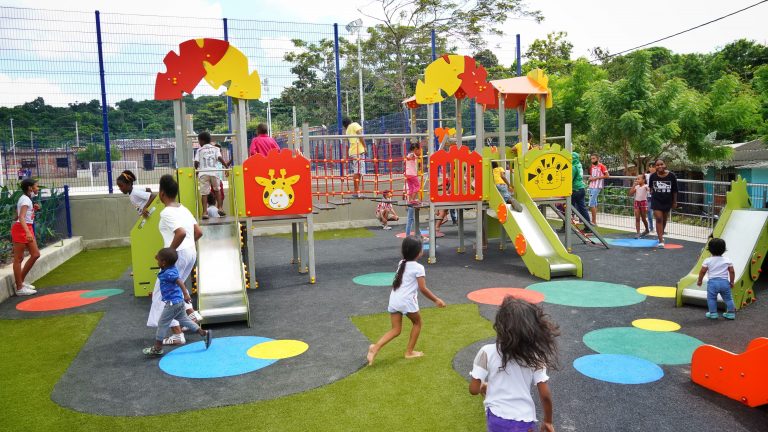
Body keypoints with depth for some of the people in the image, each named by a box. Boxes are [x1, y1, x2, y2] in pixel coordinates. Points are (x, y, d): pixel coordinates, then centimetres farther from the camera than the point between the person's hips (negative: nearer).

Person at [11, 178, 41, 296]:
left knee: (35, 254, 12)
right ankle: (19, 288, 2)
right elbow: (21, 217, -28)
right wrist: (27, 232, -41)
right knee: (18, 259, -3)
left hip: (27, 229, 10)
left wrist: (33, 210, 11)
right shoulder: (25, 200, -16)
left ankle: (21, 281, 21)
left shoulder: (26, 199, 14)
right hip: (21, 229, -10)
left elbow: (18, 215, 20)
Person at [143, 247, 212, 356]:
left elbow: (179, 281, -38)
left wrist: (186, 294, -47)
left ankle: (157, 348, 15)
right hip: (178, 301, 10)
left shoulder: (169, 273, -23)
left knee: (162, 324, 4)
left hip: (172, 303, -10)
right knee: (184, 319, 19)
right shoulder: (171, 269, 5)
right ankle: (204, 333, 17)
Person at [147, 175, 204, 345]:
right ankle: (192, 313, 22)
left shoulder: (167, 212, -14)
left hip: (178, 255, -9)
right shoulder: (184, 209, 12)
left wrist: (169, 251, -18)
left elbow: (181, 233, -29)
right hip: (191, 252, 9)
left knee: (163, 292, 4)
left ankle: (177, 334, 3)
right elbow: (198, 232, 12)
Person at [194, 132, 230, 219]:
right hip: (213, 172, 1)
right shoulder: (215, 148, 13)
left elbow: (196, 162, 3)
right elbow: (220, 158, -2)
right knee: (217, 190, 20)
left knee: (204, 193, -2)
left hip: (203, 173, -1)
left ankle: (205, 212, -9)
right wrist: (227, 166, 2)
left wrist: (195, 170, 18)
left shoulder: (199, 150, 11)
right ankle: (220, 208, 11)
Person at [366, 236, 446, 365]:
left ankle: (375, 347, -9)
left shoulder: (401, 263, 15)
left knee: (396, 330, 12)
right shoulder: (418, 267, -7)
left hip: (394, 300, 6)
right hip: (407, 301, -6)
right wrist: (436, 300, 3)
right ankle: (409, 352, 23)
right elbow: (423, 289, -7)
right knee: (417, 322, 20)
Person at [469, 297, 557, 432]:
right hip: (525, 421, 1)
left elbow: (473, 389, -10)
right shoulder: (534, 356, -9)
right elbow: (545, 395, -8)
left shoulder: (488, 352, -14)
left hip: (498, 420, -1)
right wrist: (548, 421, 8)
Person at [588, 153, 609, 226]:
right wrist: (590, 178, 5)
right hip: (591, 186, 8)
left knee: (591, 204, -14)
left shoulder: (602, 166, -7)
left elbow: (607, 175, -12)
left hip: (597, 187, -8)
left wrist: (596, 178, -15)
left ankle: (594, 221, -9)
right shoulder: (592, 167, 15)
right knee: (594, 204, 10)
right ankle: (594, 221, 14)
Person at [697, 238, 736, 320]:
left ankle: (713, 313, 8)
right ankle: (731, 313, 20)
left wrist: (699, 280, 11)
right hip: (724, 282, 3)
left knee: (711, 298, 8)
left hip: (712, 282, -3)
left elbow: (702, 271, -3)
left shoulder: (708, 261, -4)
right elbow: (731, 272, 4)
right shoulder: (727, 260, 2)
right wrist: (731, 282, 17)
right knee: (728, 298, 15)